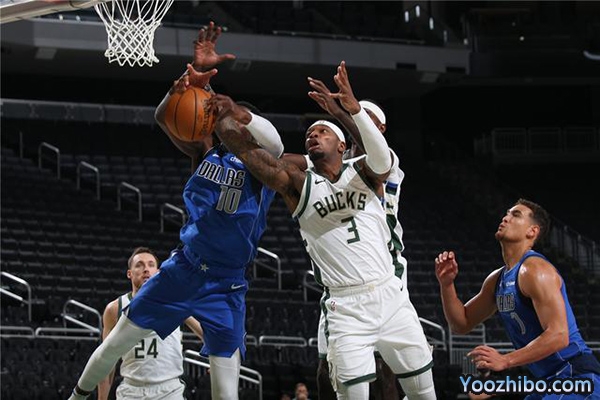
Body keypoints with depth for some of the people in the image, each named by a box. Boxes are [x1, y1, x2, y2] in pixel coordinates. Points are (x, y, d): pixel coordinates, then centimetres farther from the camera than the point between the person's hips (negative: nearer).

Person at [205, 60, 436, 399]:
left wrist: (355, 109, -33)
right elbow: (248, 153, -6)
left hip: (390, 295, 1)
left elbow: (382, 160, -18)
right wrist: (225, 117, -21)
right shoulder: (299, 184, 6)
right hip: (346, 306, -1)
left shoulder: (363, 174, 6)